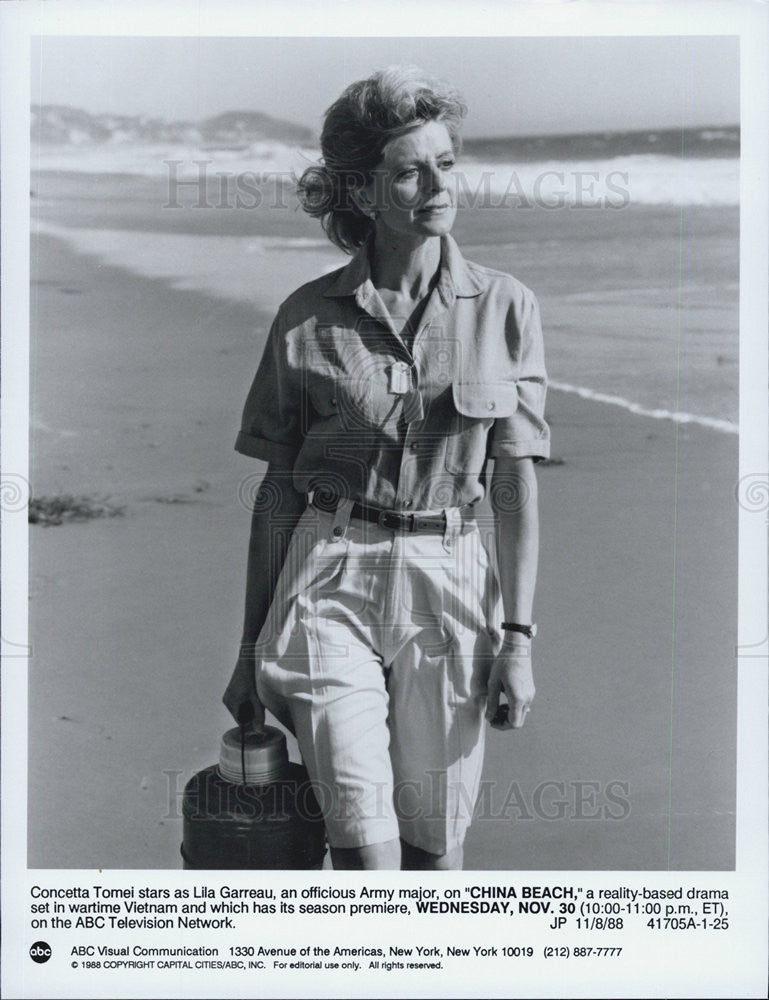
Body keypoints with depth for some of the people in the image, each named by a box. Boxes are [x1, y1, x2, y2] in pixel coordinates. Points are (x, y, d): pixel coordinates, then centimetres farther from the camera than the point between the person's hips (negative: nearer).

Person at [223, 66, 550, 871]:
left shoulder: (503, 307, 2)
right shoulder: (308, 318, 0)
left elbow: (515, 483, 2)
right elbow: (277, 488, 4)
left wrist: (518, 636, -4)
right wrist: (252, 645, 7)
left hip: (450, 586, 1)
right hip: (331, 582, -1)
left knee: (434, 848, 10)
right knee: (366, 845, -10)